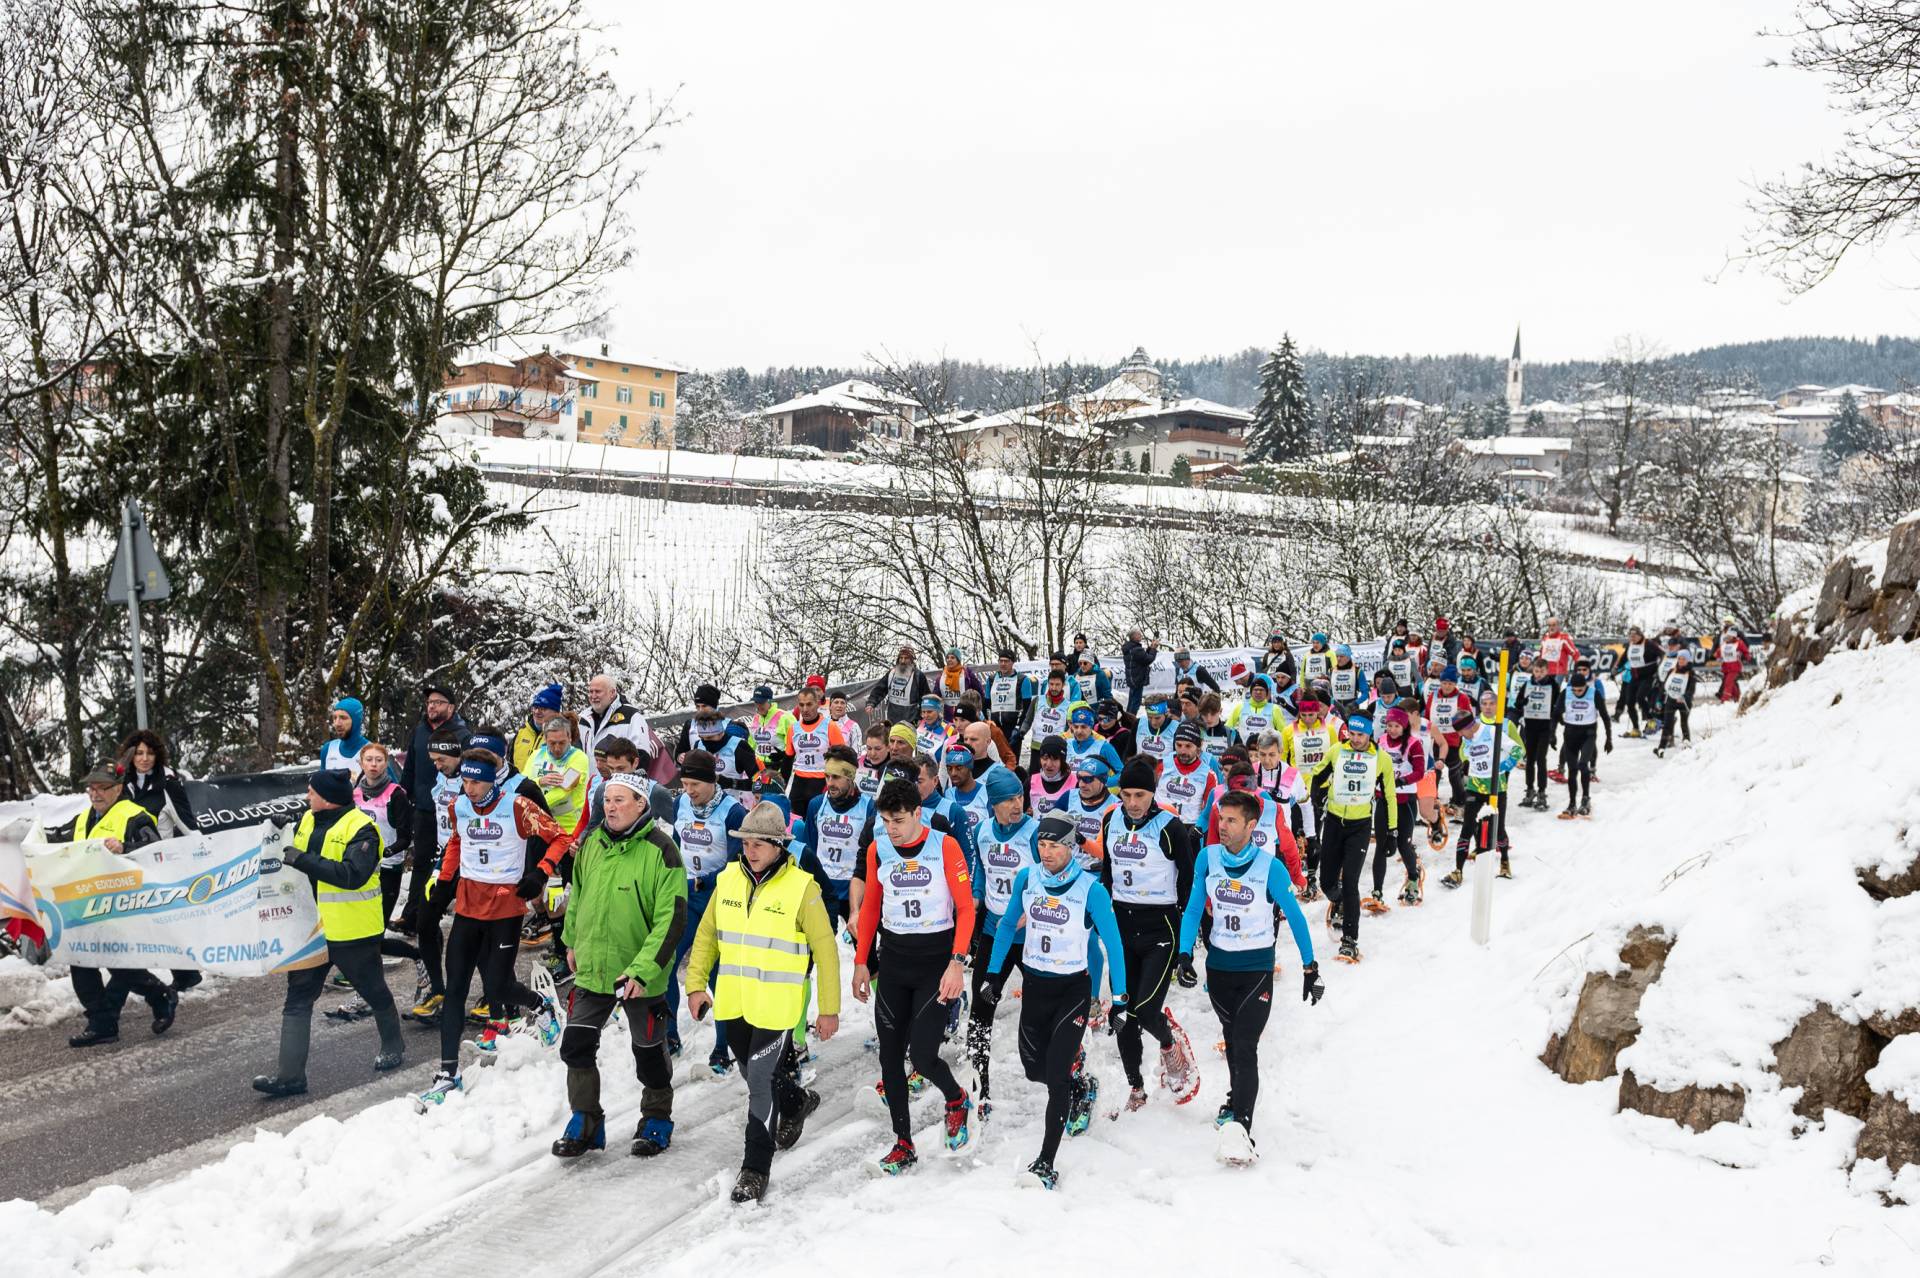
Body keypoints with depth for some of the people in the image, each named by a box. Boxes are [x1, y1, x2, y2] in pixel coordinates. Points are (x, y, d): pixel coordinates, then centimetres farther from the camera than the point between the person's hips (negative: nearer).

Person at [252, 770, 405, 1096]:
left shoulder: (361, 828, -18)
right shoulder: (308, 821, 6)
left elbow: (354, 874, -31)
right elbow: (294, 859, 20)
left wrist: (303, 860, -32)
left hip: (352, 933, -7)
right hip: (311, 929, 7)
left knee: (374, 992, 13)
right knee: (297, 999, 2)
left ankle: (392, 1046, 37)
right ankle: (290, 1074, 4)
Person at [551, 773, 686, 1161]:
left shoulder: (660, 850, -18)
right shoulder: (592, 842, 0)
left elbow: (671, 918, -20)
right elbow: (577, 893, 18)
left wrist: (642, 969, -24)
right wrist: (571, 941, 20)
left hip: (641, 977, -5)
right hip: (591, 968, 5)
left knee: (649, 1052, 12)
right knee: (576, 1045, 6)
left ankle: (657, 1120, 32)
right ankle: (585, 1122, 22)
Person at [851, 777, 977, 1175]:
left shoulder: (945, 847, -10)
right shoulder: (877, 849, 1)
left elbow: (966, 907, -9)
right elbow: (871, 907, 12)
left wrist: (957, 962, -17)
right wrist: (861, 961, 9)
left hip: (936, 959, -4)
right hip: (893, 960, 4)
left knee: (922, 1055, -11)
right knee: (890, 1056, 4)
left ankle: (956, 1099, 22)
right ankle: (903, 1144, 16)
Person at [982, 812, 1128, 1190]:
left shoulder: (1090, 889, -16)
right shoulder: (1026, 878, -4)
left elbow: (1112, 944, -10)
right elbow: (1008, 925, 10)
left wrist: (1119, 1000, -10)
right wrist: (993, 975, 11)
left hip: (1074, 989, -5)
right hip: (1034, 984, 5)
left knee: (1056, 1074, -12)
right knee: (1033, 1068, 14)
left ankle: (1046, 1165, -8)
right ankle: (1081, 1085, 46)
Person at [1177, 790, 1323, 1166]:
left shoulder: (1270, 867, -15)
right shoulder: (1207, 857, -6)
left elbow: (1294, 917, -5)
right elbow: (1193, 908, 1)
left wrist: (1310, 967, -1)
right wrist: (1185, 952, -10)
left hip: (1257, 969, -4)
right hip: (1218, 966, 4)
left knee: (1245, 1047, -14)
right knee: (1231, 1038, 20)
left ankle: (1240, 1127, -20)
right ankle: (1238, 1099, 42)